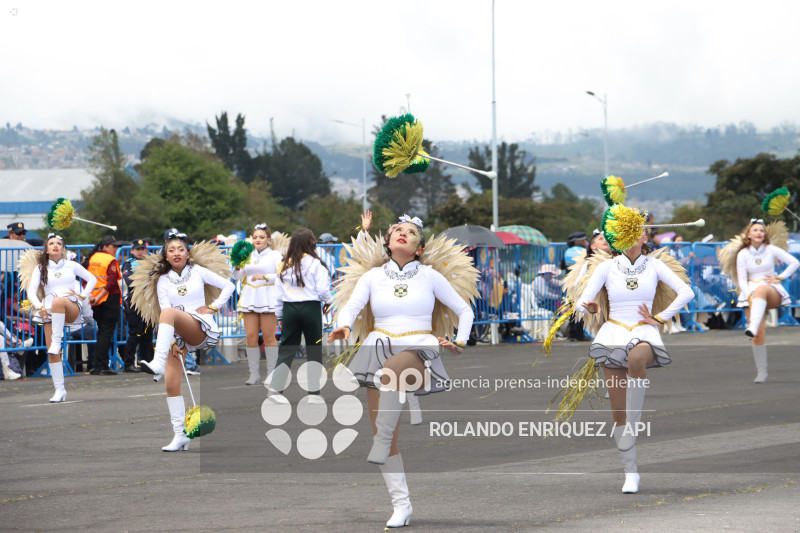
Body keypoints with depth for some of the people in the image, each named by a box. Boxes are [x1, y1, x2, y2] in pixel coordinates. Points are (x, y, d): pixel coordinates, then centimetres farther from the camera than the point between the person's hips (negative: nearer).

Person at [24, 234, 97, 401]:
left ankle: (57, 340, -39)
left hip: (71, 308, -2)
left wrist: (82, 295, 5)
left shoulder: (71, 265, 13)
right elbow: (31, 291, 4)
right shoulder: (40, 269, 13)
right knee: (52, 353, -9)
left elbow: (92, 279, 20)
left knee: (58, 301, -39)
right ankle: (59, 390, -5)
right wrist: (39, 306, -13)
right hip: (49, 311, 2)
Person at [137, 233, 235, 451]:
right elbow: (165, 315, 2)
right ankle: (180, 435, -6)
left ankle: (158, 363, -50)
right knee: (171, 384, -11)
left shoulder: (197, 272, 10)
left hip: (201, 328, -3)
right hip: (177, 335, 3)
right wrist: (173, 342, -9)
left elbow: (228, 286, 14)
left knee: (168, 313, -34)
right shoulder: (163, 281, 12)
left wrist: (213, 307, 2)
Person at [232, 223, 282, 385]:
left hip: (268, 297, -4)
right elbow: (236, 276, 13)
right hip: (250, 297, 4)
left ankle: (271, 373, 3)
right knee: (250, 336, -1)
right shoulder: (249, 256, 14)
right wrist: (238, 266, -7)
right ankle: (254, 373, 5)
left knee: (268, 336, -4)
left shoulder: (274, 255, 4)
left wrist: (264, 276, -17)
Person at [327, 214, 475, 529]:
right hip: (379, 349, 3)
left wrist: (461, 343, 2)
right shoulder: (373, 277, 11)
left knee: (391, 369, -40)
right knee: (384, 432, -4)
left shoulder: (430, 277, 8)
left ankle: (381, 445, -31)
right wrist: (344, 326, -25)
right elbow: (351, 305, -4)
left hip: (418, 352, -3)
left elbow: (464, 310, 16)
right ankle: (401, 504, 3)